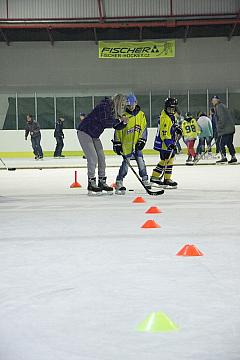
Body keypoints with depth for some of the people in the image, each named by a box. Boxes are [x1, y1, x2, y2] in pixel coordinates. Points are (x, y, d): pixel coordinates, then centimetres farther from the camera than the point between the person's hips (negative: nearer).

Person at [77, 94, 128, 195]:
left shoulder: (113, 110, 5)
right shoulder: (104, 106, -22)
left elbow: (116, 126, 7)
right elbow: (105, 122, -30)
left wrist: (123, 122, -11)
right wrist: (119, 120, -24)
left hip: (94, 135, 9)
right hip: (84, 132, -9)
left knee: (101, 157, 7)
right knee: (93, 157, -12)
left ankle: (102, 182, 15)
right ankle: (91, 184, -6)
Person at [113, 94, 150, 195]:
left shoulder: (141, 115, 5)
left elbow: (143, 129, 7)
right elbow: (118, 130, -4)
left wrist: (142, 140, -2)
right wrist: (117, 143, -7)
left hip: (136, 144, 3)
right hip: (126, 144, -3)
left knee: (140, 161, 0)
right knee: (126, 163, -8)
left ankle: (145, 180, 11)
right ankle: (119, 182, -2)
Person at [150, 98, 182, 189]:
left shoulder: (172, 115, 10)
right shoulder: (165, 119, -22)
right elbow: (164, 133, -26)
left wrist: (177, 128, 17)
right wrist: (170, 144, -30)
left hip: (169, 142, 10)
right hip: (164, 143, -10)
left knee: (164, 161, 14)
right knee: (169, 160, -6)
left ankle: (154, 178, 20)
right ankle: (167, 180, 2)